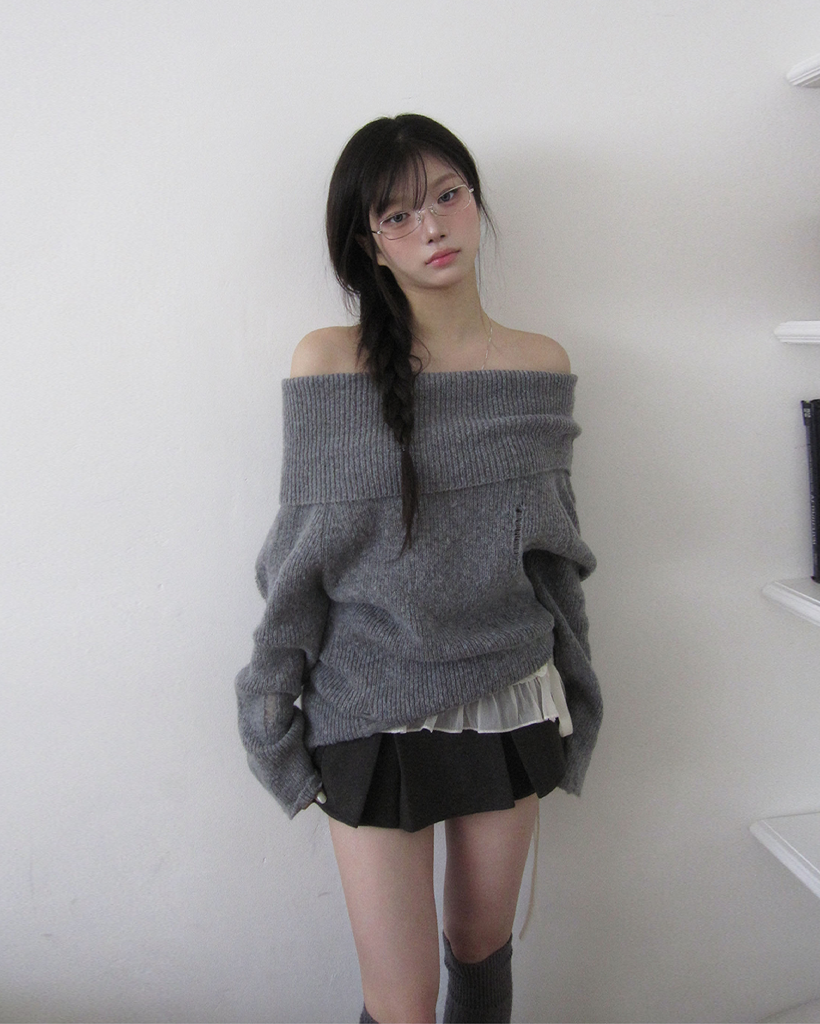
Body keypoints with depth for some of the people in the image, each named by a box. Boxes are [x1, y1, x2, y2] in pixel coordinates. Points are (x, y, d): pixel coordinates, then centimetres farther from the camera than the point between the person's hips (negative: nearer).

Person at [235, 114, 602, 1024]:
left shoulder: (543, 365, 1)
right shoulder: (329, 363, -9)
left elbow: (556, 553, 8)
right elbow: (300, 557, -3)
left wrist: (564, 708, 12)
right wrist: (280, 722, 2)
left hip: (510, 705, 3)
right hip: (373, 716, -2)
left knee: (483, 947, 21)